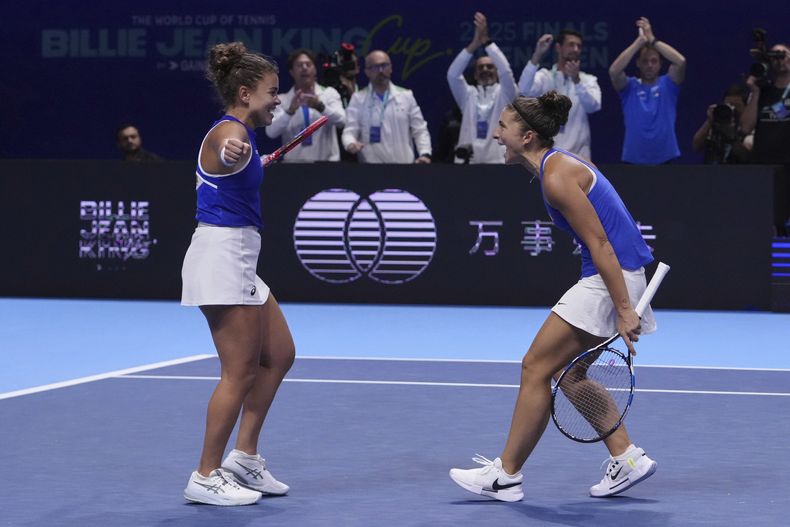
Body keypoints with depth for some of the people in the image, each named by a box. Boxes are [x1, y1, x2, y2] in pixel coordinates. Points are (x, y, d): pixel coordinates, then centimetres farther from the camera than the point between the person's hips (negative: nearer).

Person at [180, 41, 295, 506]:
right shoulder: (230, 132, -15)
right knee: (241, 371, -7)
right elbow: (227, 154, -42)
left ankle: (244, 459, 17)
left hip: (239, 257, 10)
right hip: (221, 254, -10)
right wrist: (232, 154, -66)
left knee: (279, 355, 13)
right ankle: (206, 477, 0)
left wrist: (253, 165, 61)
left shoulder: (239, 134, 15)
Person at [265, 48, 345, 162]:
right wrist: (290, 111, -23)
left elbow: (340, 120, -9)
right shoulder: (281, 100, 6)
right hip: (294, 164, 0)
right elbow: (271, 132, -8)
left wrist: (320, 106, -26)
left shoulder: (329, 93, 7)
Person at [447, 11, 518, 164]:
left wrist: (486, 42, -15)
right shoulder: (468, 95, 14)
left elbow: (506, 71, -10)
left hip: (498, 161, -2)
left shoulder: (504, 93, 10)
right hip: (468, 162, 2)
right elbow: (453, 74, -2)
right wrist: (474, 44, -12)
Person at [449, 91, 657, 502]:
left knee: (536, 368, -4)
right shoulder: (556, 165, 14)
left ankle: (506, 475, 4)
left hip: (612, 278, -10)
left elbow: (601, 245, -20)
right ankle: (626, 459, 15)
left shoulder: (557, 176, -17)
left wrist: (623, 311, -22)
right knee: (566, 370, 15)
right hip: (607, 278, 10)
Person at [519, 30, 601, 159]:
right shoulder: (545, 76, 5)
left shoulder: (588, 80, 10)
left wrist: (576, 79, -25)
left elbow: (593, 106, -10)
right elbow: (524, 90, -17)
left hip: (578, 156, 1)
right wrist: (537, 55, -26)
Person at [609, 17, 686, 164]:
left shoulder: (667, 84, 5)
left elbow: (680, 62, -13)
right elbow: (614, 71, -16)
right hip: (633, 160, 0)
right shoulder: (630, 87, 5)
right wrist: (640, 41, -16)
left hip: (665, 159, 0)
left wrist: (652, 39, -13)